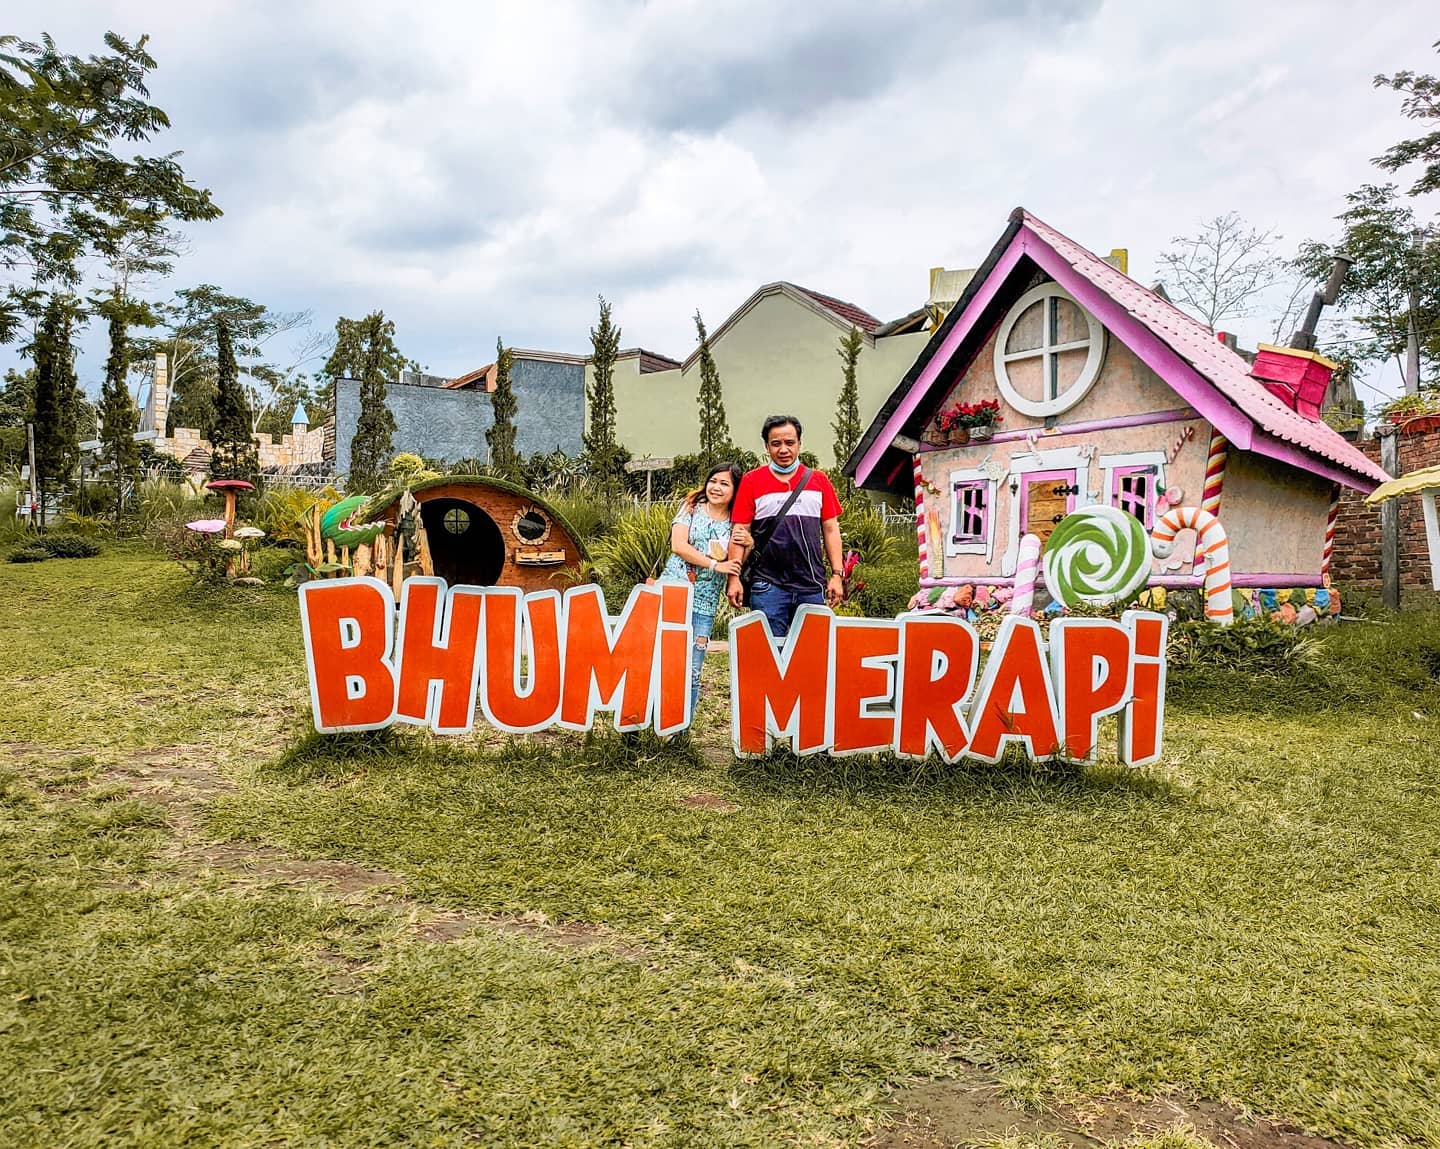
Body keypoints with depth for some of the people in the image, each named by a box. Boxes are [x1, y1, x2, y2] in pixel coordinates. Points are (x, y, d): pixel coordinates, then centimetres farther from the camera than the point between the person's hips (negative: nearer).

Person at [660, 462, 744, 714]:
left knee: (692, 672, 2)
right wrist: (715, 565, -11)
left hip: (704, 605, 2)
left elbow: (735, 566, 8)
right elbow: (678, 545, -7)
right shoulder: (692, 507, 5)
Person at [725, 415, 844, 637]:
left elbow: (831, 530, 12)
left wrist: (836, 575, 6)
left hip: (812, 586, 2)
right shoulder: (751, 481, 5)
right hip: (768, 586, -2)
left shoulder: (818, 480, 11)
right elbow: (740, 533, 3)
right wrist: (734, 578, -4)